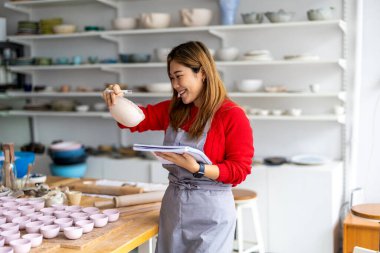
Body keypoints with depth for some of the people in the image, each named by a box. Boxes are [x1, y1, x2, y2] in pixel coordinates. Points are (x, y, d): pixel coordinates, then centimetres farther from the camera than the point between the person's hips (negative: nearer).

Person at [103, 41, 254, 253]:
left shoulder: (232, 115, -13)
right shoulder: (173, 110, 5)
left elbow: (239, 170, -13)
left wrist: (197, 168, -26)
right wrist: (117, 100, -7)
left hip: (210, 211, -5)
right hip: (172, 204, 6)